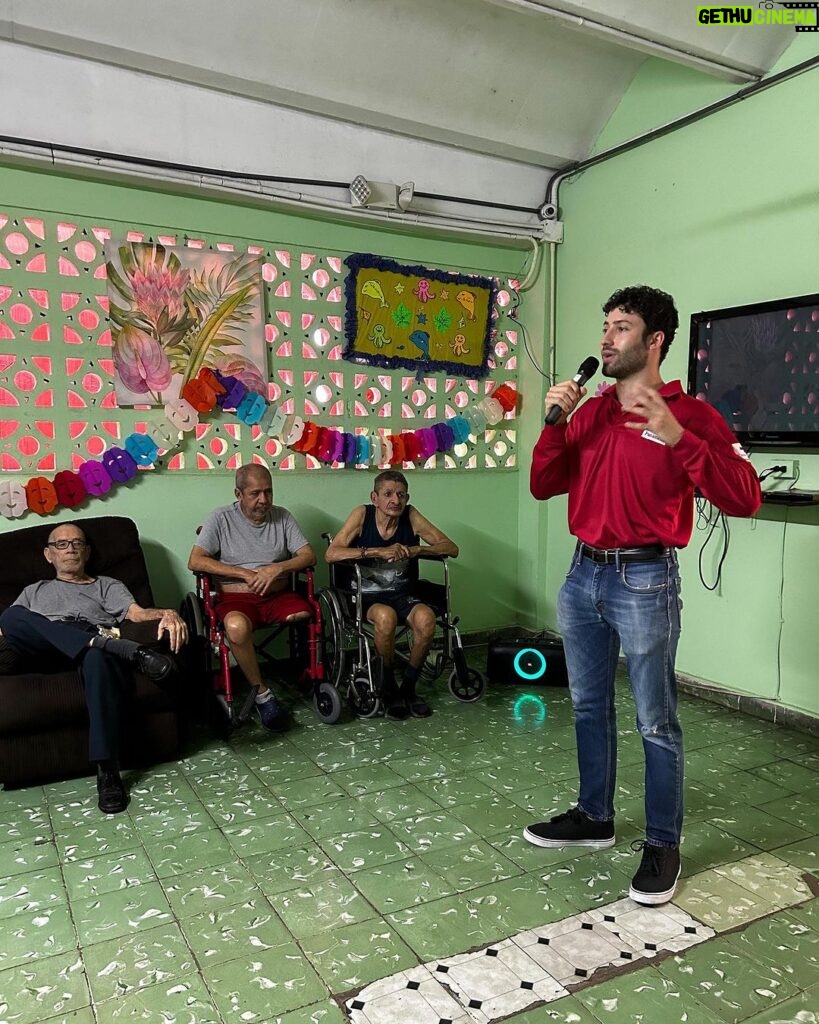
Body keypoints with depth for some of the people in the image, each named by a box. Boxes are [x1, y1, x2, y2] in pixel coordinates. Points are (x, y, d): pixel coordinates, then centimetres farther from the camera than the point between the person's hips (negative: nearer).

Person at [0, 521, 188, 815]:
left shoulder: (107, 586, 28)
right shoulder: (34, 591, 37)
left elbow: (137, 613, 8)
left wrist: (166, 613, -15)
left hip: (96, 652, -2)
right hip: (45, 655, 2)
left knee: (98, 656, -40)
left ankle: (108, 770, -42)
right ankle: (122, 648, -41)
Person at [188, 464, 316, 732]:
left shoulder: (282, 517, 9)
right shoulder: (221, 519, 1)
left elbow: (309, 556, 3)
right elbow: (195, 561, -9)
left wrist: (277, 568, -16)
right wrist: (244, 573, -14)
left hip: (278, 596, 3)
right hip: (236, 598, -2)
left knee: (307, 616, -28)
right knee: (237, 626, -36)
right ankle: (262, 693, -17)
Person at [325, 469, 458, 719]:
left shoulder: (410, 516, -3)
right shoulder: (362, 514, -9)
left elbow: (451, 548, -3)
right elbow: (331, 554, -20)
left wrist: (414, 550, -21)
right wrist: (379, 552, -27)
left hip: (402, 595, 3)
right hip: (368, 596, -2)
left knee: (426, 618, -29)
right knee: (386, 616, -35)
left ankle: (408, 687, -5)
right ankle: (389, 689, -10)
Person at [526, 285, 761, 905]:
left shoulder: (689, 414, -8)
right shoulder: (589, 412, 9)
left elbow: (744, 499, -16)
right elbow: (544, 486, 9)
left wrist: (678, 439, -27)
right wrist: (553, 423, -6)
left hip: (644, 580, -6)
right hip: (584, 575, 6)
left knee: (657, 722, 4)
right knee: (589, 706, 17)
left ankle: (663, 845, 21)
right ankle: (594, 817, 35)